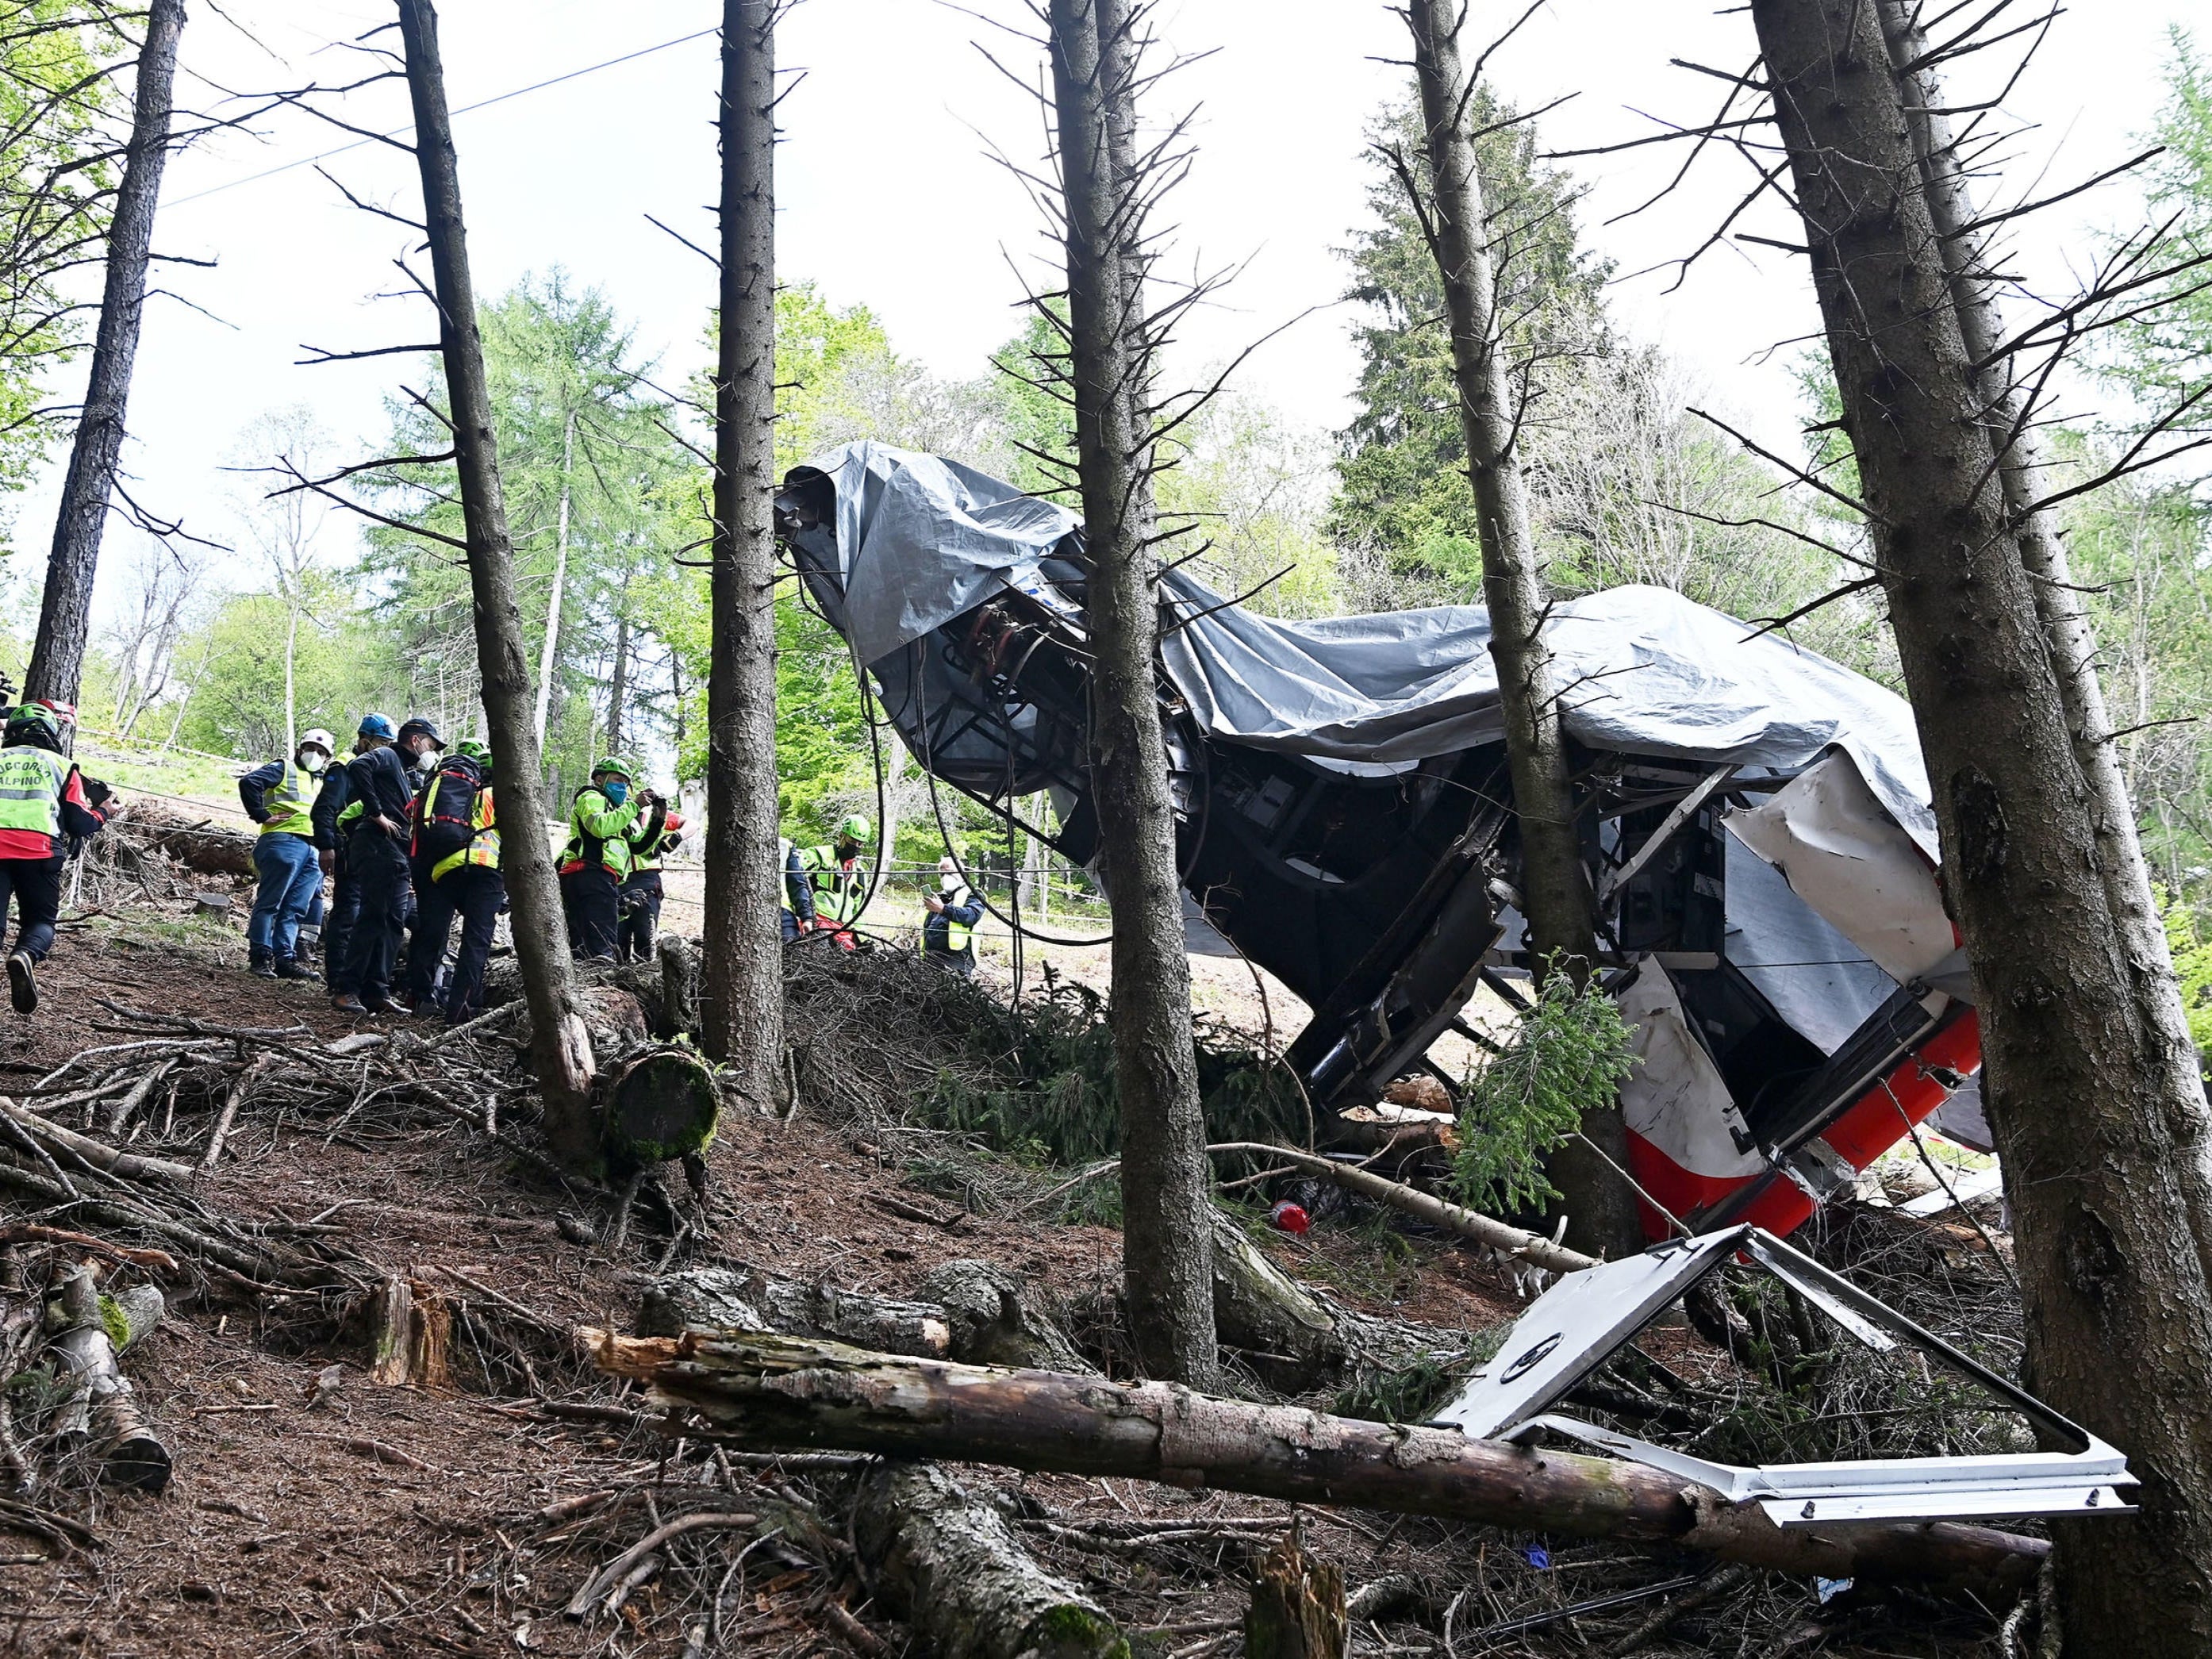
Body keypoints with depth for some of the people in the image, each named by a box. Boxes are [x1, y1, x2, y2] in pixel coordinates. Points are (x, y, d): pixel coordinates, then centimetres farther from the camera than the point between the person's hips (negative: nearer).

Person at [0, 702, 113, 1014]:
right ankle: (27, 954, -23)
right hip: (39, 853, -1)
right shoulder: (60, 766, 15)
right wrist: (103, 811, 30)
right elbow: (81, 825, 10)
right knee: (41, 921, 11)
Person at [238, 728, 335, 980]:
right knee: (270, 903, -6)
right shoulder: (284, 769, 7)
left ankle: (285, 959, 5)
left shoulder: (323, 784, 29)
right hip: (284, 842, -7)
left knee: (295, 910, 4)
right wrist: (262, 815, -10)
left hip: (314, 851, 7)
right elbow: (249, 782, -8)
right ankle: (260, 957, -4)